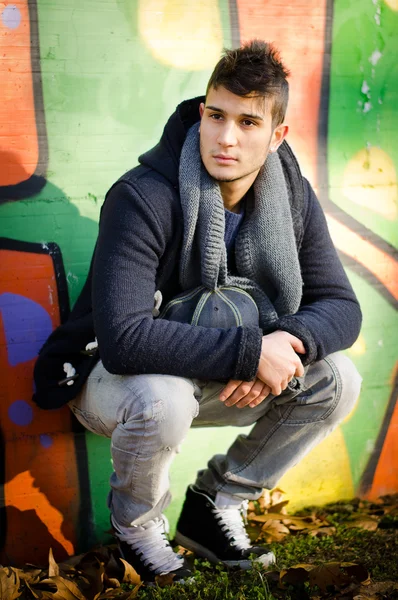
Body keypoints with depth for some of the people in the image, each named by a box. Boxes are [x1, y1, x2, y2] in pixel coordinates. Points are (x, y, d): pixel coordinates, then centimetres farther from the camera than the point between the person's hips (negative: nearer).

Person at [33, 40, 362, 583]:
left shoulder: (295, 200, -8)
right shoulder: (144, 198, -28)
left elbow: (341, 307, -5)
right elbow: (123, 338, -39)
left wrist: (288, 342, -29)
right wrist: (250, 351, -37)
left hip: (216, 378, 6)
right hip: (108, 377, -6)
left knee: (337, 380, -12)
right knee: (160, 399, -40)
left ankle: (216, 504, 6)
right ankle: (136, 523, -4)